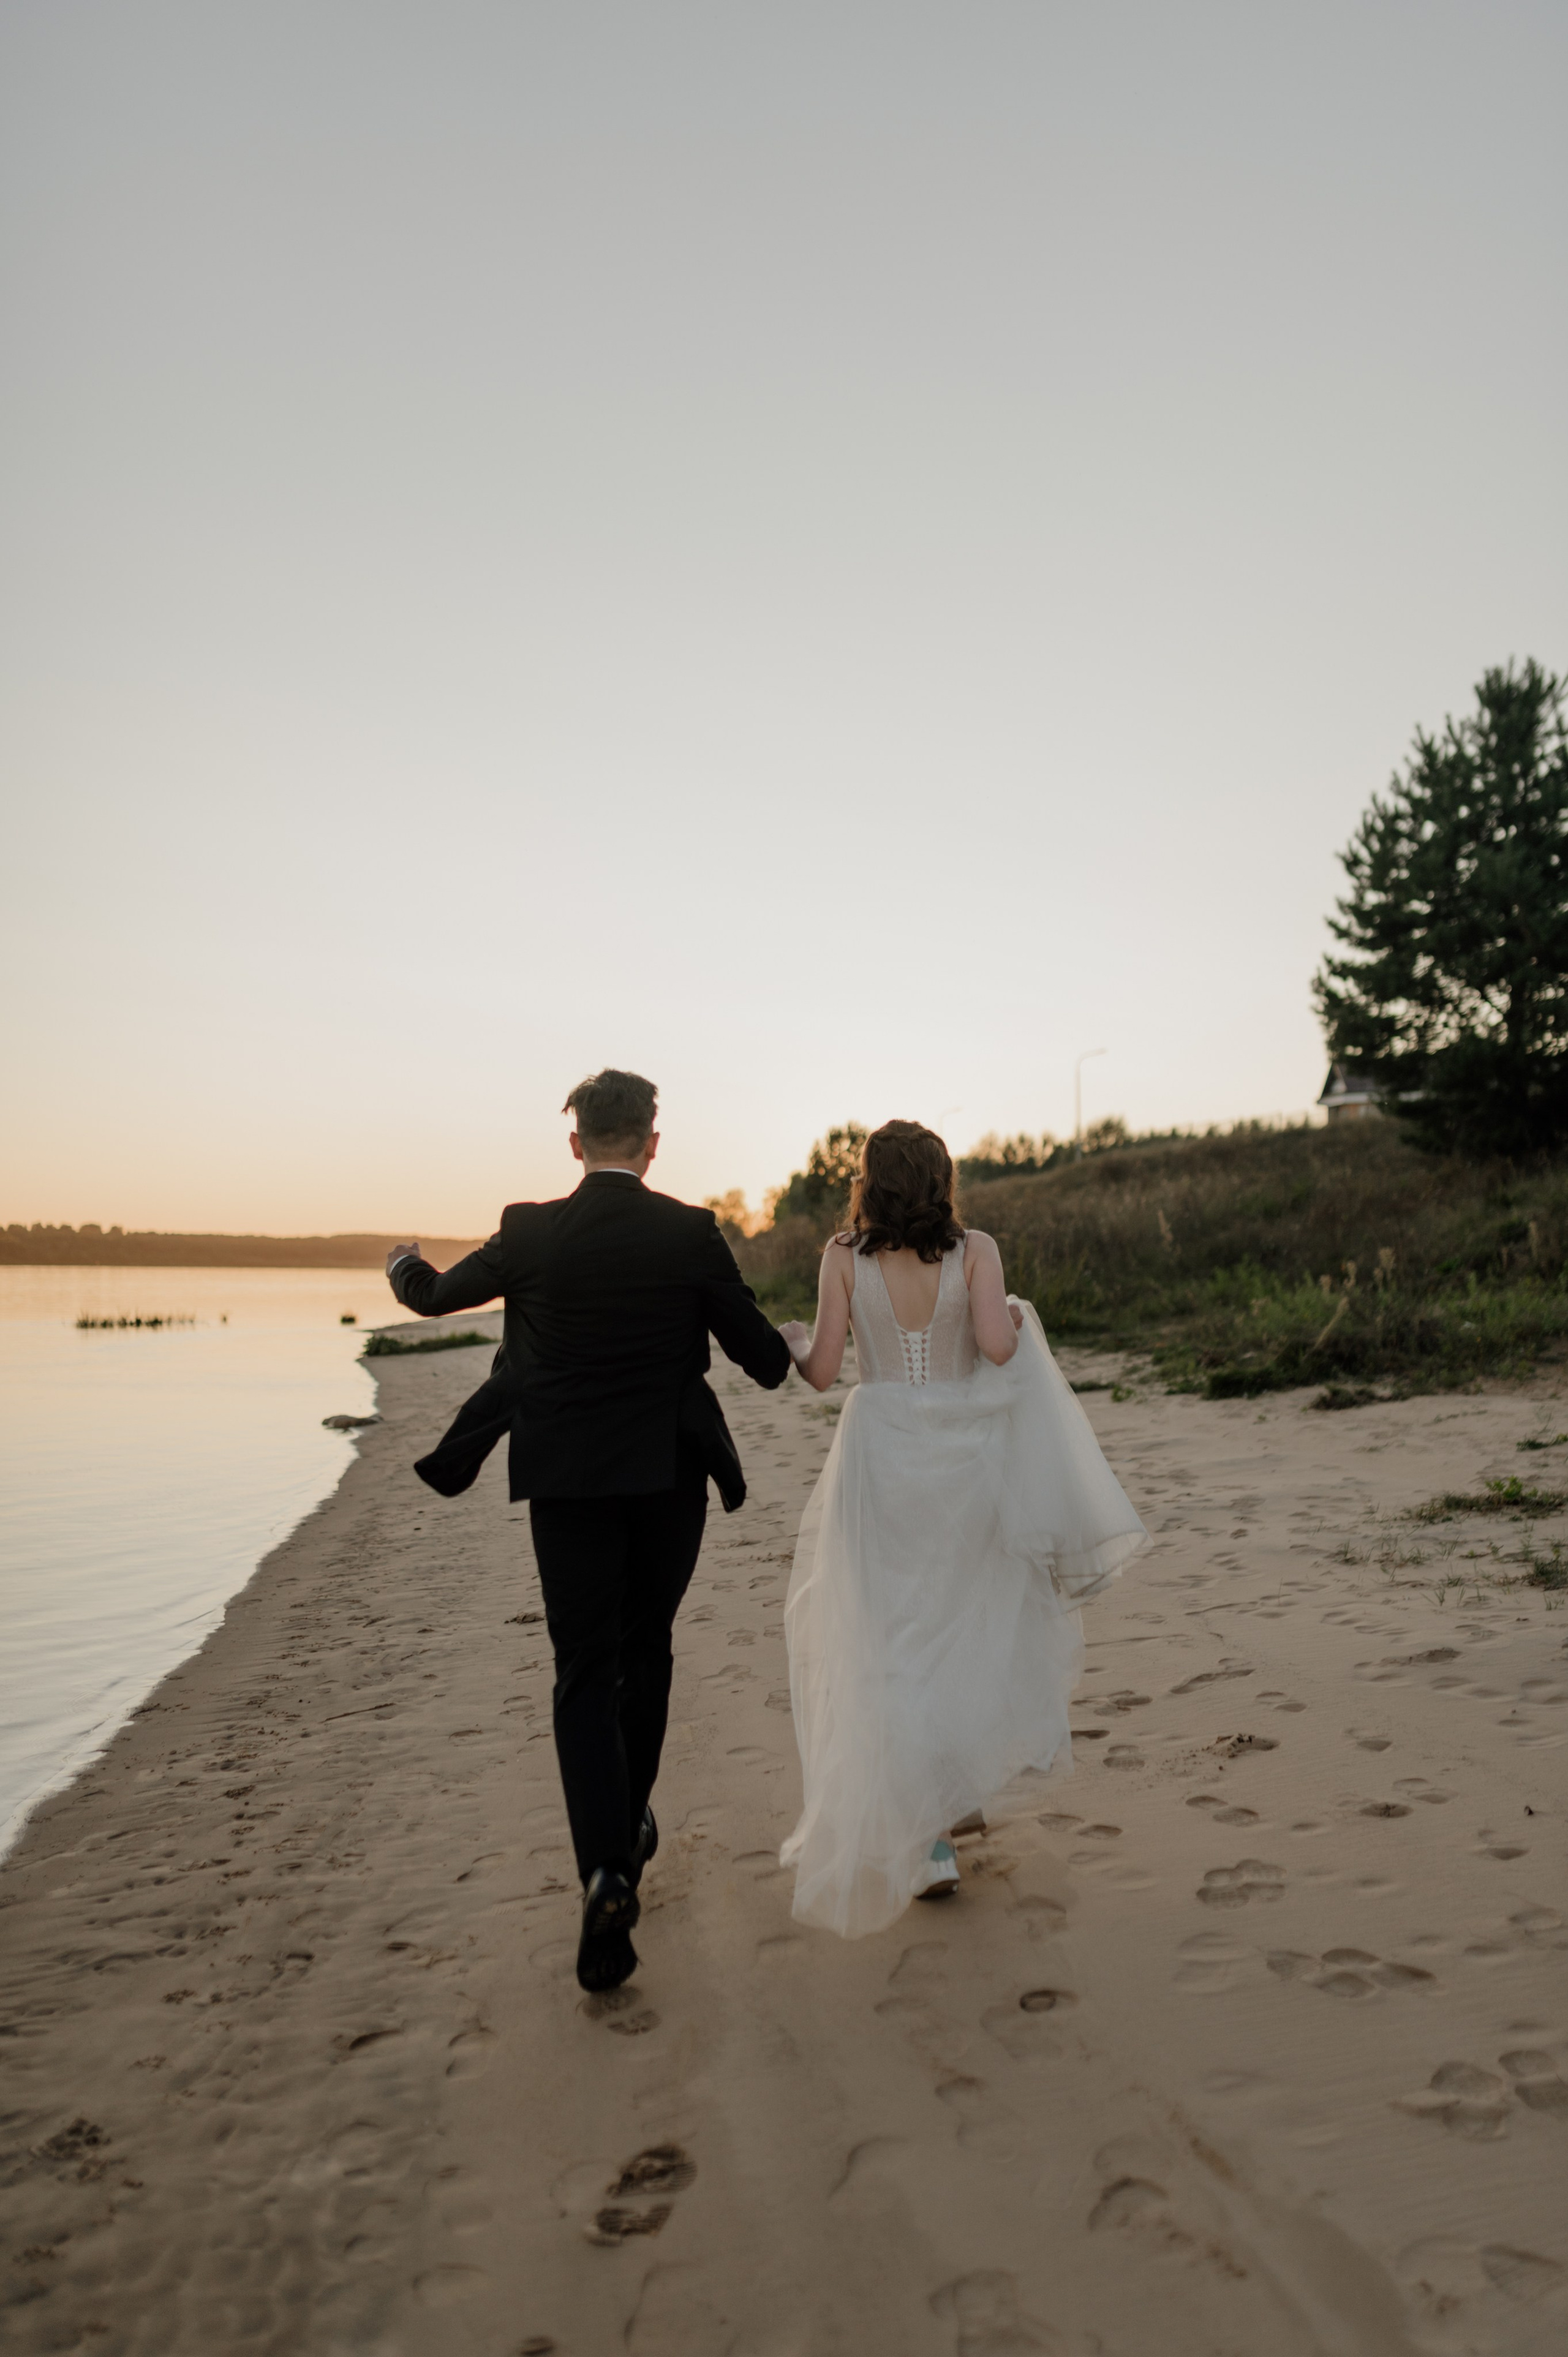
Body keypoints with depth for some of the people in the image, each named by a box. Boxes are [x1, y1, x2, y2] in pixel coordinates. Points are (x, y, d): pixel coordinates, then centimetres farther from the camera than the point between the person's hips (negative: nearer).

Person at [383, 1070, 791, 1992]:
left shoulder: (531, 1233, -7)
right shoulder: (692, 1233, -9)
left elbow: (438, 1295, 12)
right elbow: (769, 1361, -3)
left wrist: (408, 1267, 35)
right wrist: (779, 1350, 21)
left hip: (569, 1482, -1)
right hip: (670, 1476, 1)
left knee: (584, 1672, 4)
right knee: (646, 1653, 20)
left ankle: (608, 1871, -10)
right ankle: (630, 1821, 37)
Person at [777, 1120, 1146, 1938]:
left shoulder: (844, 1256, -5)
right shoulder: (975, 1250, -4)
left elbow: (822, 1369, -5)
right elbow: (996, 1347, -15)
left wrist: (792, 1342, 17)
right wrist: (1017, 1320, 7)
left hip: (879, 1453, -1)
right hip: (960, 1456, 2)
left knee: (888, 1643, 7)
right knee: (958, 1624, 24)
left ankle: (924, 1839, 8)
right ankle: (956, 1784, 33)